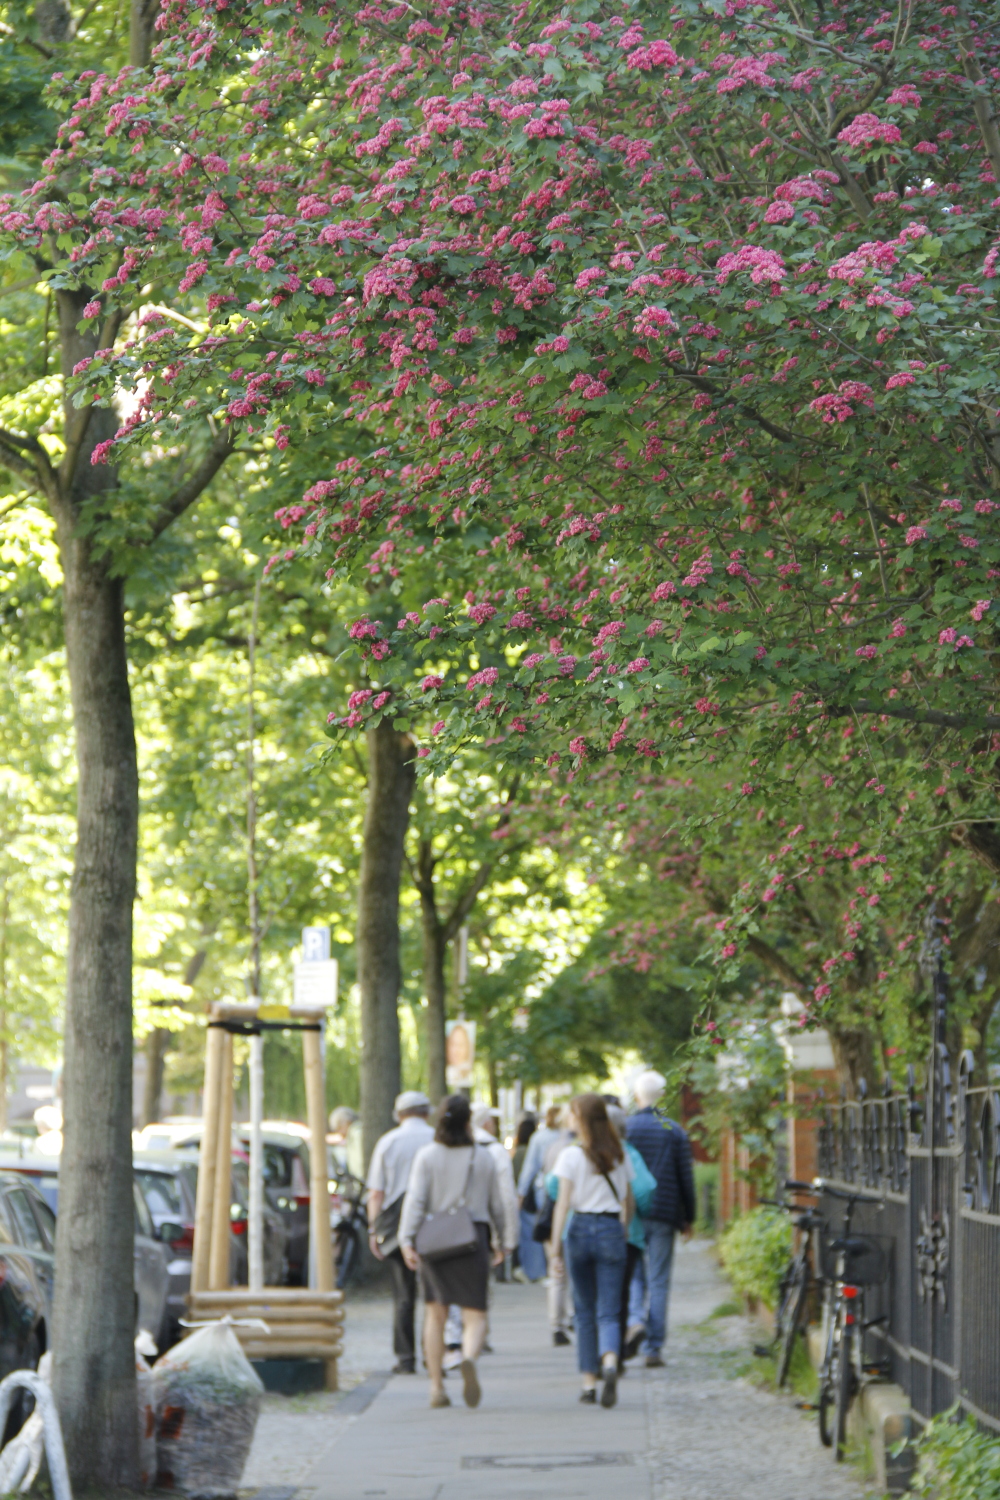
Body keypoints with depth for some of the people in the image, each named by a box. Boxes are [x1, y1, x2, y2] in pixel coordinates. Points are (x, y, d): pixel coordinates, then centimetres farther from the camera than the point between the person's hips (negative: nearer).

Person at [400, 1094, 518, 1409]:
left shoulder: (427, 1155, -1)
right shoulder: (486, 1157, 2)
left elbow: (415, 1199, -9)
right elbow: (499, 1204, 7)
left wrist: (407, 1240, -12)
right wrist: (504, 1241, 19)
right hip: (473, 1239, -1)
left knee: (435, 1313, 14)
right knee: (475, 1315, 0)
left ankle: (436, 1387, 12)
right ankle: (469, 1359, -33)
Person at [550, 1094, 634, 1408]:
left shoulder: (571, 1155, -4)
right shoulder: (620, 1156, 7)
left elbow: (563, 1202, -9)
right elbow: (629, 1202, 14)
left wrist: (556, 1241, -9)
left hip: (581, 1228, -1)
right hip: (611, 1229, 1)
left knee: (585, 1311, 11)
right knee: (607, 1312, -1)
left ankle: (588, 1381, 13)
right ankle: (610, 1363, -29)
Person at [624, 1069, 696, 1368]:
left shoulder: (623, 1128, -2)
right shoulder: (675, 1131, 2)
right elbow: (686, 1177, 4)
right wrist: (689, 1217, 14)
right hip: (664, 1215, 1)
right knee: (658, 1282, 4)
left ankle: (635, 1321, -16)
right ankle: (653, 1349, 2)